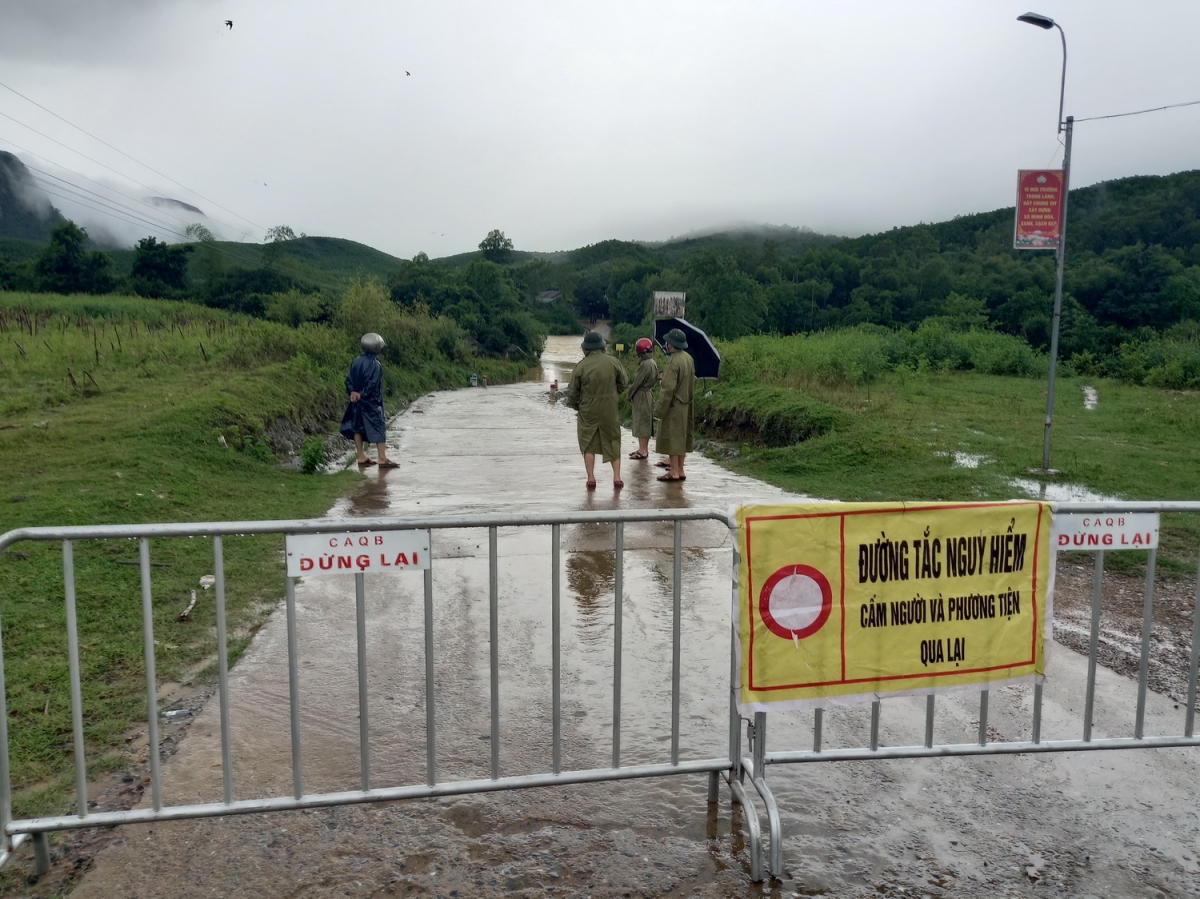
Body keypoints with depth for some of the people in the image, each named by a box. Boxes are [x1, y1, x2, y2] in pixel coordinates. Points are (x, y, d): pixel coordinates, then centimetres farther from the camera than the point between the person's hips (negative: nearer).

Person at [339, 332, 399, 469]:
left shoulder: (356, 362, 4)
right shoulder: (375, 365, -15)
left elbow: (348, 379, 3)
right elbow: (373, 385, -20)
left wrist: (352, 392, -5)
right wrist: (362, 395, -10)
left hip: (356, 401, 7)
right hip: (371, 402, -6)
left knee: (358, 428, 13)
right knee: (379, 428, -2)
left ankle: (362, 458, 17)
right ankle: (382, 459, -4)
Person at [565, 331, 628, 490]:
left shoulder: (581, 366, -10)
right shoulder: (613, 362, -5)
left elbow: (573, 391, -4)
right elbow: (623, 383, 5)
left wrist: (575, 405, 15)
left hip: (588, 411, -1)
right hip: (609, 410, 2)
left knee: (588, 444, 9)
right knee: (613, 442, 12)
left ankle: (591, 478, 7)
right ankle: (617, 478, 10)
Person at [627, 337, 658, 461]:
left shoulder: (645, 364, -20)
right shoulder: (653, 363, 9)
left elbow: (637, 382, -18)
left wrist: (630, 394, -3)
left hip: (642, 396, -10)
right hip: (648, 393, 10)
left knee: (641, 422, -5)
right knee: (645, 423, 14)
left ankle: (643, 451, -1)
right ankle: (643, 449, 21)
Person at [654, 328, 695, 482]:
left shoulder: (674, 362, -20)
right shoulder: (688, 358, 6)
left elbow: (668, 388, -22)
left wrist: (659, 410, -17)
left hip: (673, 406, -9)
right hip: (686, 405, 9)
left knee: (671, 438, -2)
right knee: (681, 437, 14)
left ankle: (674, 472, 0)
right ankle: (680, 470, 21)